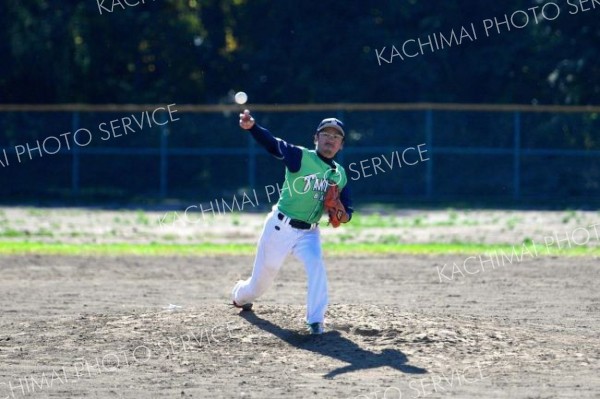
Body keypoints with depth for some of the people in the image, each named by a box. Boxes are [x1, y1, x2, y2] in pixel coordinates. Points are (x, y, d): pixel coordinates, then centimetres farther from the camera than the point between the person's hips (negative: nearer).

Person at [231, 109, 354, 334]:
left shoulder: (339, 174, 5)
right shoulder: (300, 157, -11)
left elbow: (346, 210, 10)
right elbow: (272, 144, -26)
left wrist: (343, 215, -16)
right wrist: (252, 127, -45)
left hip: (309, 232, 3)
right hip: (280, 228, -3)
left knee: (316, 265, -26)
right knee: (262, 278, 10)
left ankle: (316, 320, -22)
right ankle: (240, 295, 45)